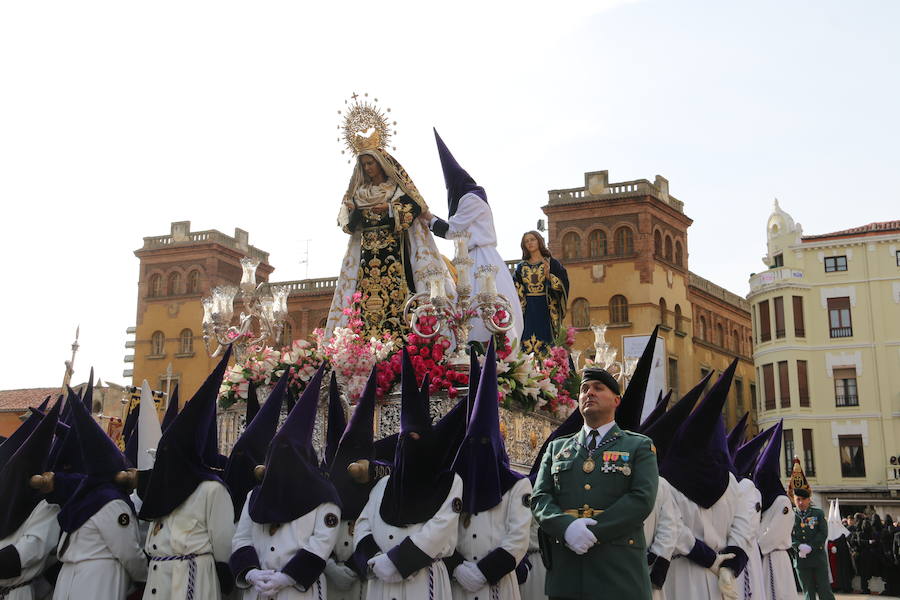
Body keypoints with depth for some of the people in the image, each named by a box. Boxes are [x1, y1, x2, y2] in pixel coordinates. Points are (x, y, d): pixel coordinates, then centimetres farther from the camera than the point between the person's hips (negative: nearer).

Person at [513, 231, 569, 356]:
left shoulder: (551, 263, 5)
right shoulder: (521, 267, 14)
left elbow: (562, 285, -3)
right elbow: (516, 290, 15)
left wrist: (549, 276, -17)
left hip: (545, 309, -3)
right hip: (527, 311, 3)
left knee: (544, 344, -9)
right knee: (527, 346, -6)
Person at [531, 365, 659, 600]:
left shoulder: (640, 447, 9)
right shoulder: (557, 448, 17)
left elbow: (642, 499, -5)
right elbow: (539, 498, 7)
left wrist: (594, 532, -15)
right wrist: (567, 527, -14)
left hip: (620, 572, -2)